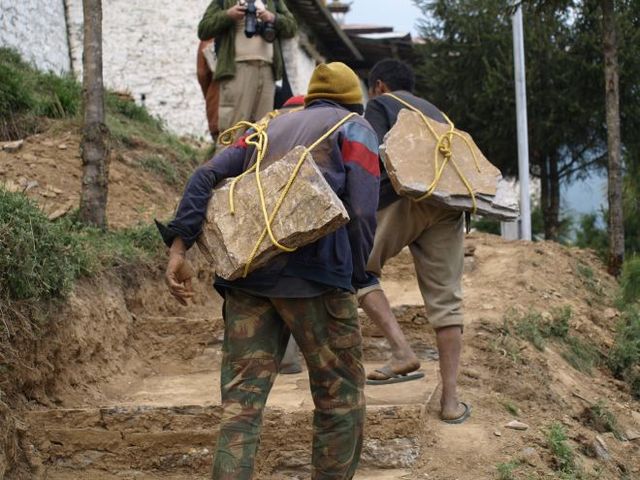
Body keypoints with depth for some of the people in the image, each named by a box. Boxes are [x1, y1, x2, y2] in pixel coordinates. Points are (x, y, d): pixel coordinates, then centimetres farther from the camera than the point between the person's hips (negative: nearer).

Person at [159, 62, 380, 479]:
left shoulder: (269, 128, 27)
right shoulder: (355, 128, 13)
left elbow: (206, 176, 11)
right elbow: (362, 211, -3)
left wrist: (179, 248, 3)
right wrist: (355, 280, 6)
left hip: (247, 273, 5)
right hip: (312, 273, -4)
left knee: (241, 400, 2)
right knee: (341, 396, 10)